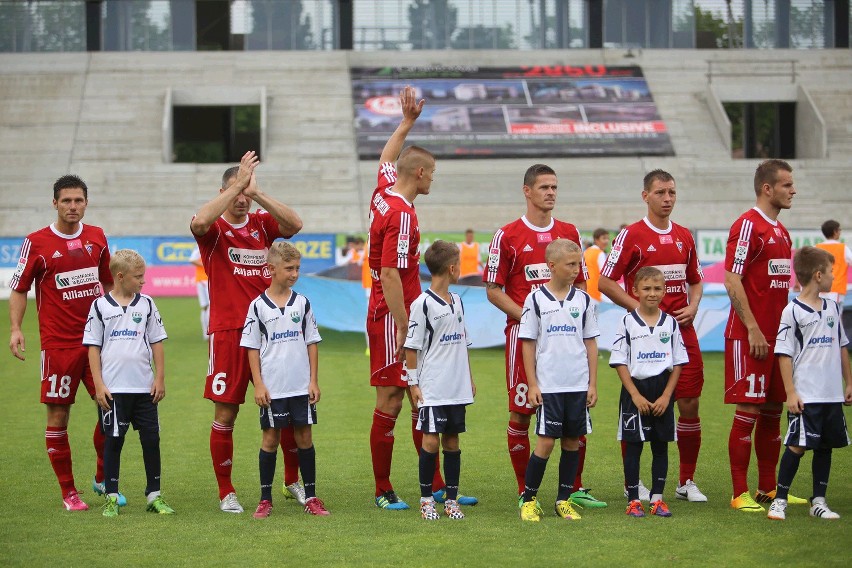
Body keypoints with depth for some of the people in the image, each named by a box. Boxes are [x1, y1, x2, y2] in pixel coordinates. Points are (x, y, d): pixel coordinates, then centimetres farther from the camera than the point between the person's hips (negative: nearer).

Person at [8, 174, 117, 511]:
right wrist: (15, 329, -11)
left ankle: (103, 479, 18)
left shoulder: (97, 237, 8)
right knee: (58, 415, 0)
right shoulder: (36, 242, -4)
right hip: (58, 342, -3)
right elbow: (19, 288, 0)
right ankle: (68, 492, 10)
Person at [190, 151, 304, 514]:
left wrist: (256, 191, -18)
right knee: (225, 414, 1)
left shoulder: (261, 223, 8)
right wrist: (238, 184, -24)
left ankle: (293, 480, 21)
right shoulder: (215, 229, -1)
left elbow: (294, 224, -11)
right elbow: (199, 222, -26)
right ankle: (226, 491, 11)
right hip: (228, 331, -3)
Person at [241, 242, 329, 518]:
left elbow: (312, 343, 9)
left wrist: (314, 381, 3)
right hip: (272, 388, -2)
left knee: (304, 436, 5)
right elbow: (252, 348, 0)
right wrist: (258, 384, -6)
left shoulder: (302, 303, 5)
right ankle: (265, 499, 10)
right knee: (271, 438, 2)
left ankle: (311, 497, 12)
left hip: (301, 386, 2)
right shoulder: (258, 306, -2)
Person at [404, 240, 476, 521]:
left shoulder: (457, 301, 12)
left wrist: (469, 378, 20)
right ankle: (426, 499, 5)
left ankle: (452, 499, 14)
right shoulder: (422, 304, -9)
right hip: (432, 388, -6)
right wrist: (413, 383, -9)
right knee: (431, 439, -6)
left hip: (457, 387, 6)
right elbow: (412, 347, -7)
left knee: (452, 440, 9)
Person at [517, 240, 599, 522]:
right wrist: (532, 385, -4)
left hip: (578, 386, 3)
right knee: (546, 441, -5)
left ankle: (564, 499, 15)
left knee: (572, 441, 6)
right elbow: (528, 344, 1)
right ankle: (528, 499, 7)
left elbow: (590, 343, 10)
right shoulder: (536, 300, -2)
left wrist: (592, 383, 6)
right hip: (548, 386, -3)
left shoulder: (584, 300, 6)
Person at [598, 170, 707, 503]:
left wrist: (692, 307, 3)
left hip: (682, 331, 5)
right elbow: (606, 282, -5)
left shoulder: (684, 237, 13)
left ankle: (687, 482, 12)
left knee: (690, 405, 2)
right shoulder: (631, 235, -4)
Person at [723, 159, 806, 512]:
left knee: (773, 409, 11)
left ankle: (768, 488, 18)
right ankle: (740, 494, -3)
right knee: (748, 410, -7)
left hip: (776, 334, 9)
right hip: (750, 336, -9)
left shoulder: (780, 230, 16)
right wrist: (753, 329, -20)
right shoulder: (747, 225, -11)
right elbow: (732, 281, -16)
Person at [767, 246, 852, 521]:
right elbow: (784, 354, -9)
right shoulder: (793, 311, -8)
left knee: (825, 446, 10)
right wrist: (791, 393, -13)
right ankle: (779, 500, 3)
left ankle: (818, 501, 18)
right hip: (805, 395, -6)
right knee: (797, 446, -6)